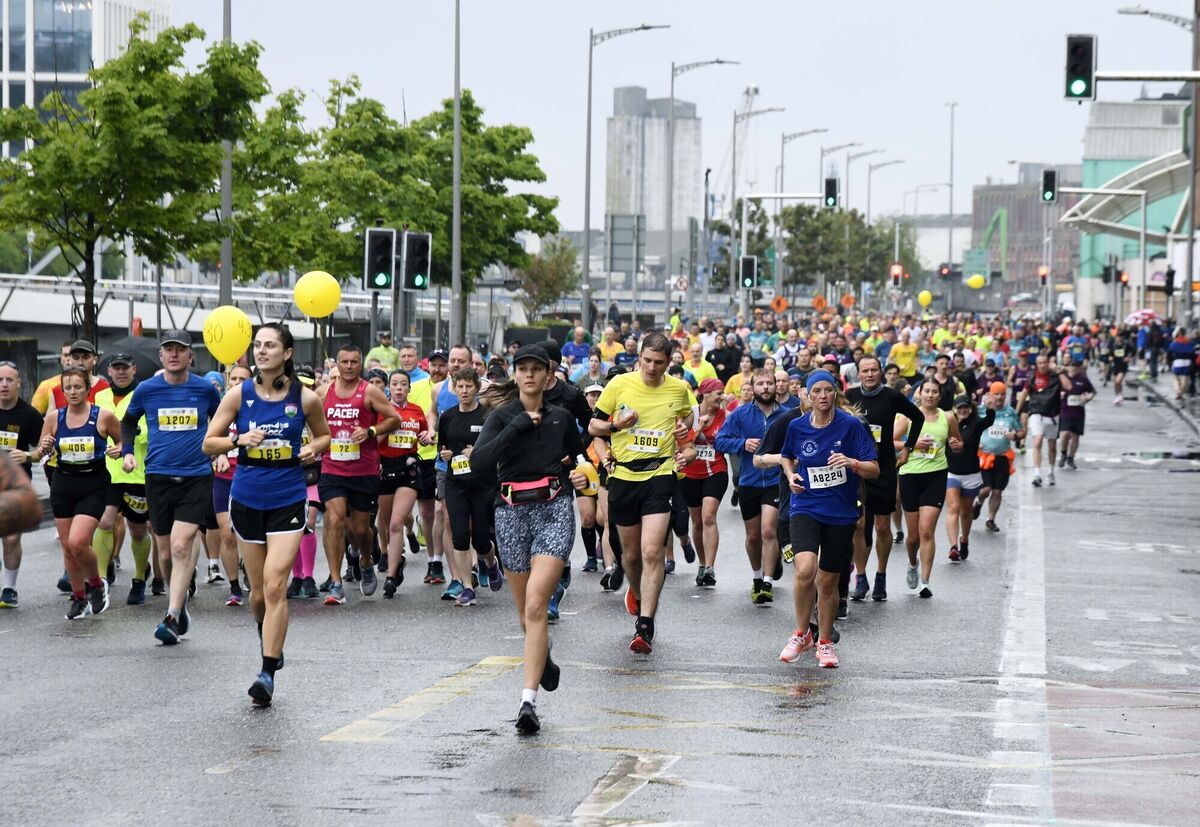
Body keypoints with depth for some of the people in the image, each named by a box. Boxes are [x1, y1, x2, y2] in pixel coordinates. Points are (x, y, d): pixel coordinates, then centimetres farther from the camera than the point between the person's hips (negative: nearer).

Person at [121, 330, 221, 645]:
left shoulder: (205, 389, 1)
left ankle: (172, 618, -15)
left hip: (197, 477, -2)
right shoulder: (146, 389, 2)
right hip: (159, 476, 2)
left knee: (181, 547, -16)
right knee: (167, 553, 8)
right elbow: (128, 420, 21)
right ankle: (179, 600, 34)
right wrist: (127, 451, 8)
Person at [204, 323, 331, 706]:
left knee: (274, 586, -14)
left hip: (288, 499, -2)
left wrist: (314, 448, -7)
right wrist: (239, 439, -16)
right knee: (258, 590, 11)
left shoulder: (305, 398, -3)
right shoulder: (240, 394, -2)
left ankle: (268, 673, -13)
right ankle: (270, 642, 41)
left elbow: (324, 434, 15)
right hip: (247, 499, 2)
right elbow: (208, 443, 2)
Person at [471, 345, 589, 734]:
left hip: (554, 510, -1)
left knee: (536, 604, -17)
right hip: (512, 512, 1)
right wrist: (517, 426, -19)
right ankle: (543, 660, 46)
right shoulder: (502, 417, 1)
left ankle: (529, 699, -21)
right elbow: (479, 463, -16)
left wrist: (582, 477, 1)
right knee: (526, 610, 12)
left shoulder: (562, 418, 8)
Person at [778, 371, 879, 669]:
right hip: (805, 507, 0)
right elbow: (787, 456, 22)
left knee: (828, 581, 8)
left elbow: (874, 470, -7)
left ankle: (825, 642, 28)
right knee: (805, 568, -23)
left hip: (841, 514, 0)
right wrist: (791, 476, 2)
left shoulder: (851, 425, -7)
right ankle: (801, 634, -3)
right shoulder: (797, 427, 1)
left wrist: (852, 463, -26)